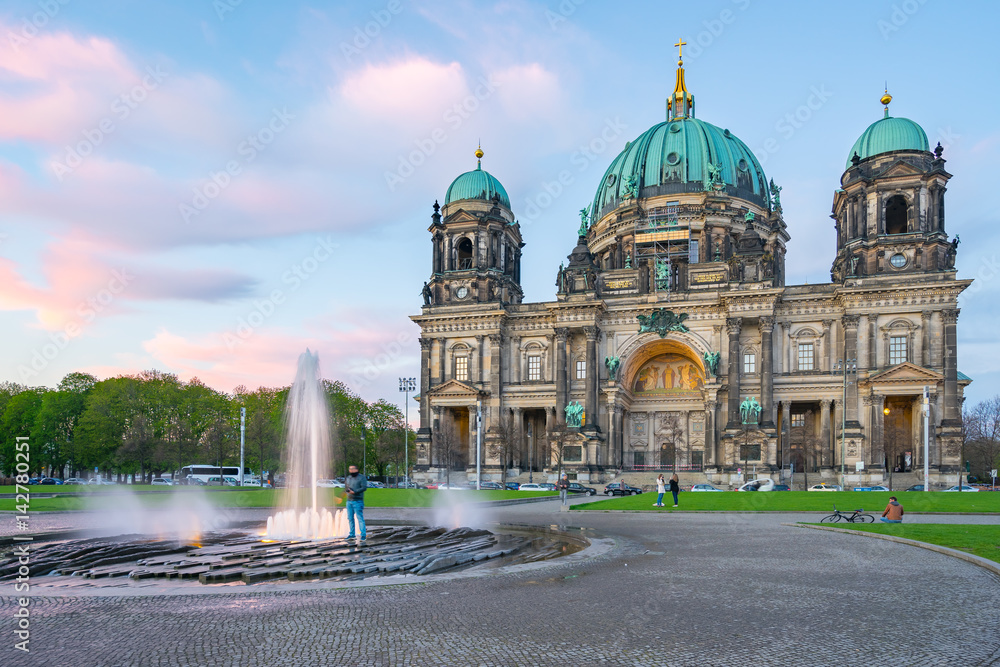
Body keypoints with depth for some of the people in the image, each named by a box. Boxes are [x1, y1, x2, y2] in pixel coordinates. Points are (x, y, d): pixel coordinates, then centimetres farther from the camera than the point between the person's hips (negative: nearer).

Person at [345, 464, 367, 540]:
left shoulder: (361, 477, -4)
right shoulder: (348, 478, 16)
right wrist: (348, 490, -3)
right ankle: (352, 534, 17)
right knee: (350, 518, 9)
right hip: (349, 500, 7)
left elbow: (364, 487, -13)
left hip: (358, 501, -7)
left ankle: (363, 535, -9)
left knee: (360, 518, -10)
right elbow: (346, 486, 20)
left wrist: (354, 492, -20)